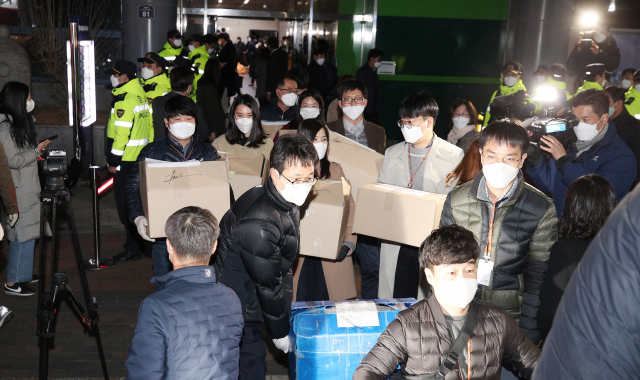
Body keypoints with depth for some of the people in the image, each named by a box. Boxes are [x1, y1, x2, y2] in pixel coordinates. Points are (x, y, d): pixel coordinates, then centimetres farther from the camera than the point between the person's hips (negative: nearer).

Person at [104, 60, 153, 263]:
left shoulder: (124, 99, -17)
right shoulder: (141, 94, 12)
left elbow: (122, 133, -20)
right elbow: (149, 124, 16)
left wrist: (114, 161, -16)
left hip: (127, 160, -10)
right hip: (141, 157, 10)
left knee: (125, 203, -3)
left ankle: (133, 248, 1)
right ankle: (141, 242, 26)